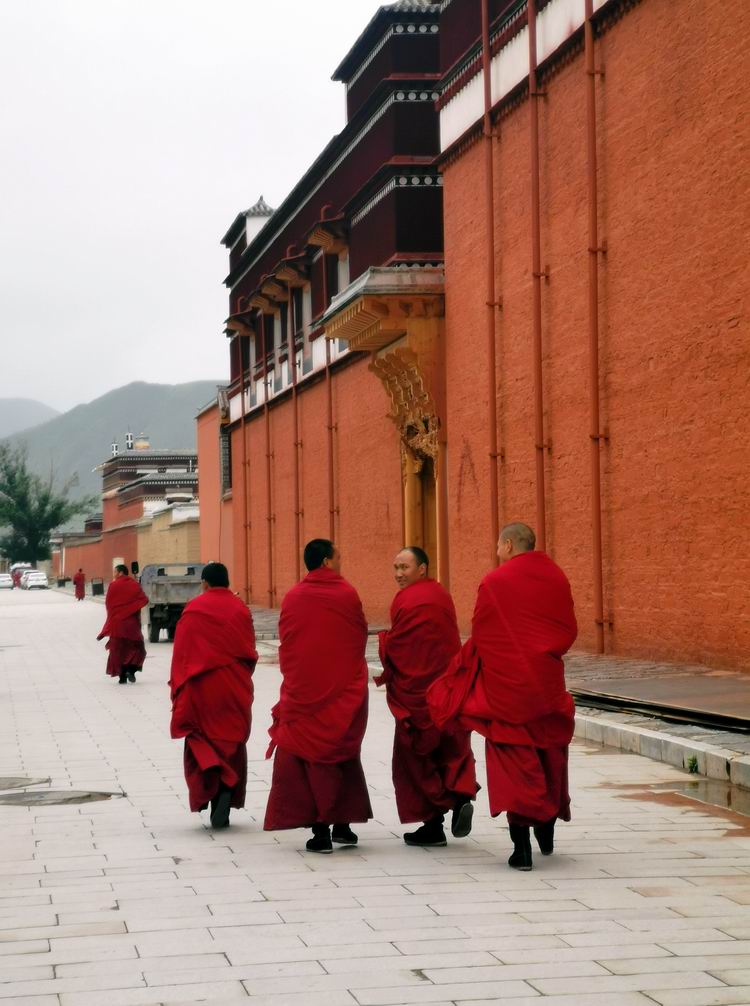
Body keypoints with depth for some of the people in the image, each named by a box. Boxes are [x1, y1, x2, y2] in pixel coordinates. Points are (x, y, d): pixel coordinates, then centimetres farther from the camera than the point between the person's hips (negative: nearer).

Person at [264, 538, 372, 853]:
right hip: (345, 692, 0)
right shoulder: (347, 594, -8)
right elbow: (360, 636, 2)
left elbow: (285, 645, 3)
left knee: (310, 757, 5)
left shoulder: (292, 598, -3)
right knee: (343, 755, 14)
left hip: (303, 691, 1)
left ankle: (320, 830, 0)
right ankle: (342, 824, 15)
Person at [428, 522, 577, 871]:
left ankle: (521, 845, -6)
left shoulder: (494, 582, -10)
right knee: (548, 752, 21)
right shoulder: (556, 579, 3)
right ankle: (547, 829, 30)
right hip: (547, 683, 4)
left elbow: (480, 635, -6)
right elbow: (569, 632, 6)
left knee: (512, 759, 1)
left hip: (506, 684, -4)